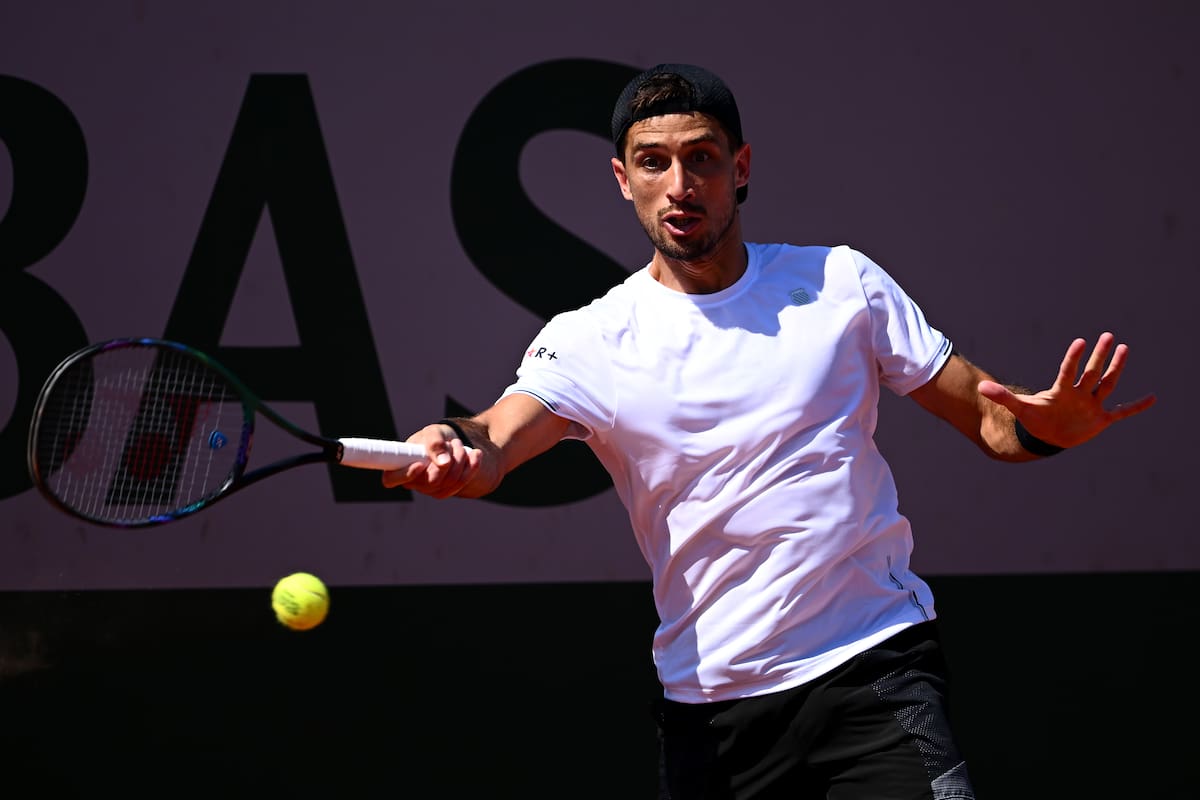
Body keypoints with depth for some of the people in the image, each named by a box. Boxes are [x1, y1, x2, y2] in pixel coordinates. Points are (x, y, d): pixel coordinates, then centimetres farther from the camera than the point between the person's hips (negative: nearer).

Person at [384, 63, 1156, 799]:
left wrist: (1047, 426, -16)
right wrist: (451, 451, -41)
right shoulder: (591, 340, 1)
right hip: (710, 708, 1)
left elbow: (990, 419, 8)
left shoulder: (842, 282, 5)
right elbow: (498, 440, -17)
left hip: (875, 669, -1)